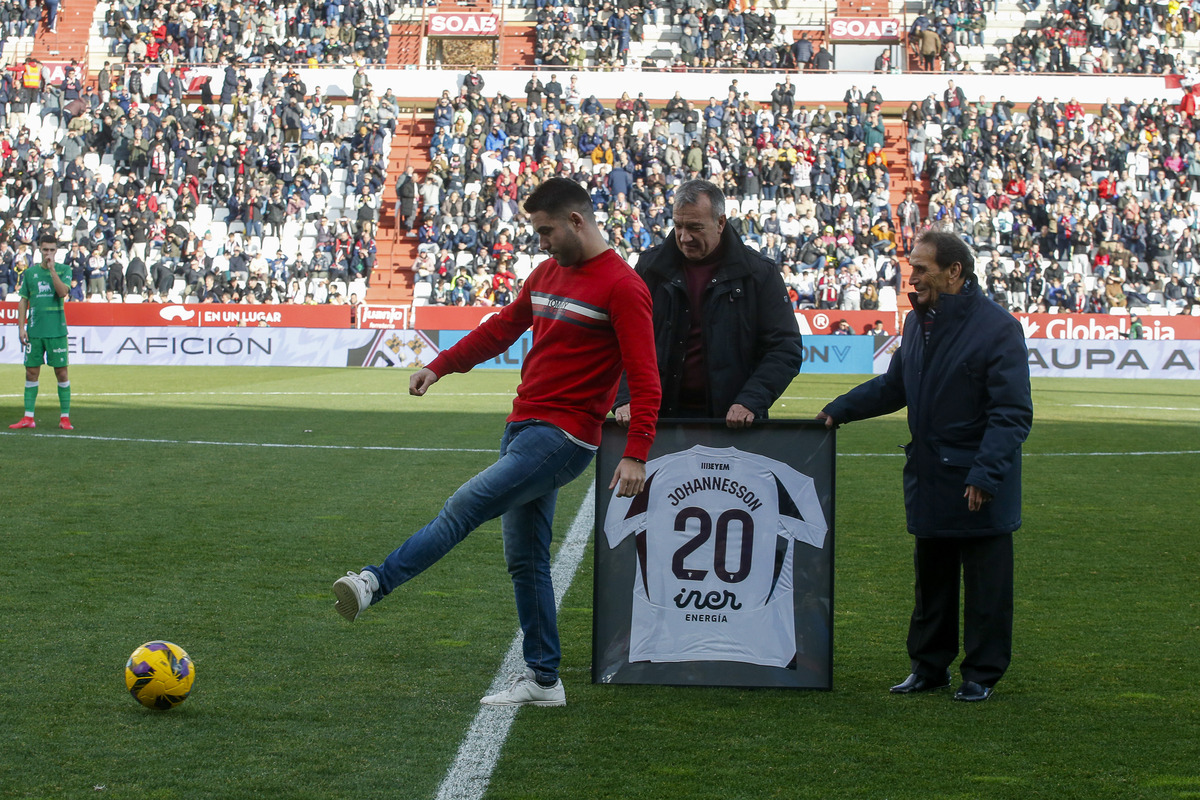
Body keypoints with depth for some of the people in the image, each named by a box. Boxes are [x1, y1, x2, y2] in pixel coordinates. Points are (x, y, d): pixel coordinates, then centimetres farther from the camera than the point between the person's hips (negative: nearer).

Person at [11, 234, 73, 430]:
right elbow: (23, 301, 11)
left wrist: (52, 269, -16)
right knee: (31, 372, 3)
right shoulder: (30, 272, 9)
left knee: (61, 372, -1)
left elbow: (63, 292, -14)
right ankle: (28, 417, 7)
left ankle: (65, 417, 5)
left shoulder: (64, 269, 2)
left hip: (57, 331, -2)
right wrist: (21, 327, 3)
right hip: (34, 331, 2)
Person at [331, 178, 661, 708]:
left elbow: (644, 380, -15)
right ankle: (542, 680, 15)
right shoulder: (548, 272, 15)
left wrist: (636, 455, -22)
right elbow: (502, 327, 26)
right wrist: (440, 366, 20)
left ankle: (374, 584, -21)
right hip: (524, 427, 9)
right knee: (525, 561, 9)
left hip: (563, 436, -9)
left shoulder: (622, 287, -10)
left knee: (464, 508, -19)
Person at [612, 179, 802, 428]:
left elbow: (785, 349, -2)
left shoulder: (759, 274, 0)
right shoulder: (651, 266, 6)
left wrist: (750, 402, -15)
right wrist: (625, 399, -10)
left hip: (732, 421, -1)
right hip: (661, 415, 2)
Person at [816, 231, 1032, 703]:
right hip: (929, 481, 7)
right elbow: (892, 386, 23)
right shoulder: (918, 323, 9)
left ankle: (981, 673, 14)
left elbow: (1012, 413, -17)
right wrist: (839, 411, 10)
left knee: (985, 584, 3)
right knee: (931, 580, 16)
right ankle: (930, 667, 27)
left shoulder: (997, 328, -15)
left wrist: (985, 474, -24)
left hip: (981, 489, -7)